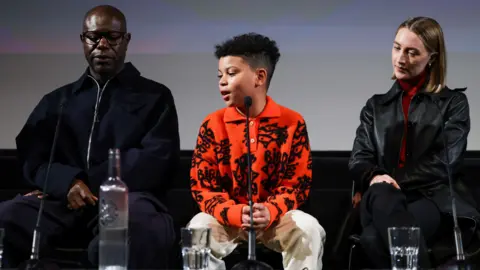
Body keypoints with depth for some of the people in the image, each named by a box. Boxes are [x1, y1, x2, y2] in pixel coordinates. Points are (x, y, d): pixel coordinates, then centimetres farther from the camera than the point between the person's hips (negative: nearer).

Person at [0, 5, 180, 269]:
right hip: (62, 198, 3)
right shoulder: (56, 100, 27)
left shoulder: (155, 96, 17)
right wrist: (67, 182, -11)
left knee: (140, 229, -43)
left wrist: (89, 185, -8)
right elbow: (32, 154, 12)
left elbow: (157, 158, 2)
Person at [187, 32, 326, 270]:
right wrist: (237, 214, -24)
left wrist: (269, 212, -25)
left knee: (308, 228, -29)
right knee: (199, 228, -30)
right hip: (228, 219, 0)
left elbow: (298, 183, -4)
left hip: (276, 218, 0)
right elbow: (202, 186, -4)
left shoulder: (292, 123, -4)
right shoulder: (212, 125, -2)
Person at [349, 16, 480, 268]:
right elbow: (359, 159, 13)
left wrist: (390, 183, -10)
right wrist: (374, 178, -15)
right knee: (382, 196, -42)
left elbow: (444, 163, 1)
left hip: (432, 197, -2)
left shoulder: (453, 102, 16)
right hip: (384, 198, 3)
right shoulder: (377, 105, 26)